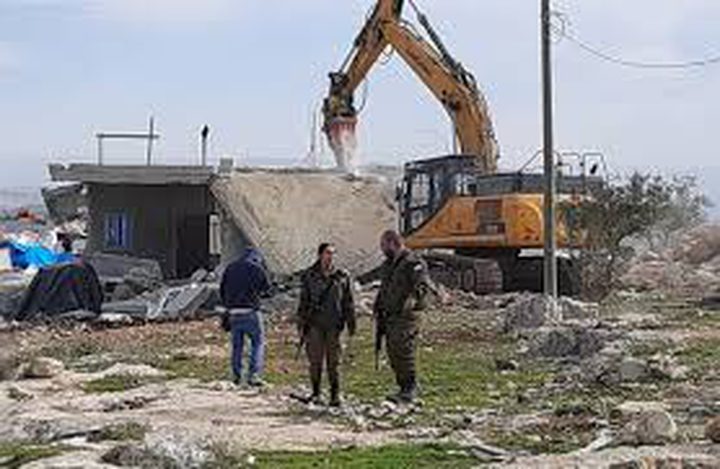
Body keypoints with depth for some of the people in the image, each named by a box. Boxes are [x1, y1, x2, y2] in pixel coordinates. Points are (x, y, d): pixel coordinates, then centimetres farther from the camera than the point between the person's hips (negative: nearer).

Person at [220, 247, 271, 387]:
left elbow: (222, 290, 13)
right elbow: (266, 288, 7)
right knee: (258, 343, 7)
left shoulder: (230, 268, 10)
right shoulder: (257, 268, -4)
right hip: (250, 312, -4)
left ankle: (237, 376, 17)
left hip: (233, 312, 4)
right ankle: (253, 375, -3)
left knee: (236, 345, 15)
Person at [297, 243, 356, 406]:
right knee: (315, 360, 2)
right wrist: (301, 325, 5)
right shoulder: (310, 276, 4)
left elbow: (348, 302, 11)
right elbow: (303, 301, 8)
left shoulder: (342, 276, 6)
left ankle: (335, 395, 6)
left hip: (334, 324, 0)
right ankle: (315, 393, 14)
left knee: (333, 361, 0)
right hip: (315, 324, 0)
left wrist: (351, 323, 8)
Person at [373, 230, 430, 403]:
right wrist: (377, 309, 24)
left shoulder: (413, 263, -10)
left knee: (402, 351, -14)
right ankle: (405, 388, 15)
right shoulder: (388, 265, 19)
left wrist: (413, 298, -40)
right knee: (393, 353, 7)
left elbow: (423, 284, -23)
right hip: (389, 316, 9)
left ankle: (410, 388, -7)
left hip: (405, 316, -9)